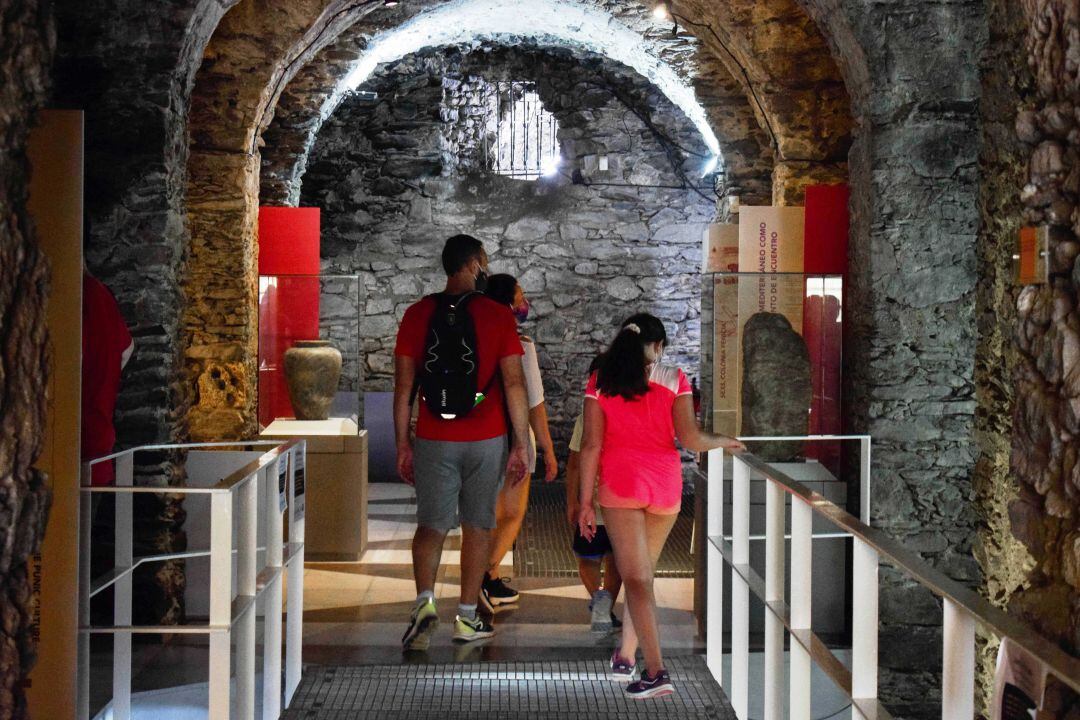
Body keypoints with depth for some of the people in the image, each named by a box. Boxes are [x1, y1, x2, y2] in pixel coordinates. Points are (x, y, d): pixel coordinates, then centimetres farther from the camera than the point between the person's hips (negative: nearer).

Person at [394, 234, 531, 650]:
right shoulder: (498, 316, -4)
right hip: (487, 440, -1)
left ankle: (425, 602, -15)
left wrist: (402, 445, 6)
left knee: (431, 525, 8)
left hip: (434, 440, 1)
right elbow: (514, 384, -7)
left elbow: (404, 385, 0)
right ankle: (467, 618, 15)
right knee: (478, 525, 11)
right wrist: (521, 444, -1)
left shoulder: (417, 315, 1)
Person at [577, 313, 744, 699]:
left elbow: (591, 445, -3)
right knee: (642, 570, 19)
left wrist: (585, 502, 0)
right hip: (665, 484, 1)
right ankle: (626, 656, 25)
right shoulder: (674, 378, 2)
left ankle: (656, 671, -15)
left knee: (636, 577, -4)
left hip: (619, 483, -1)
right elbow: (690, 439, -7)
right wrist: (722, 442, 13)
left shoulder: (600, 381, 3)